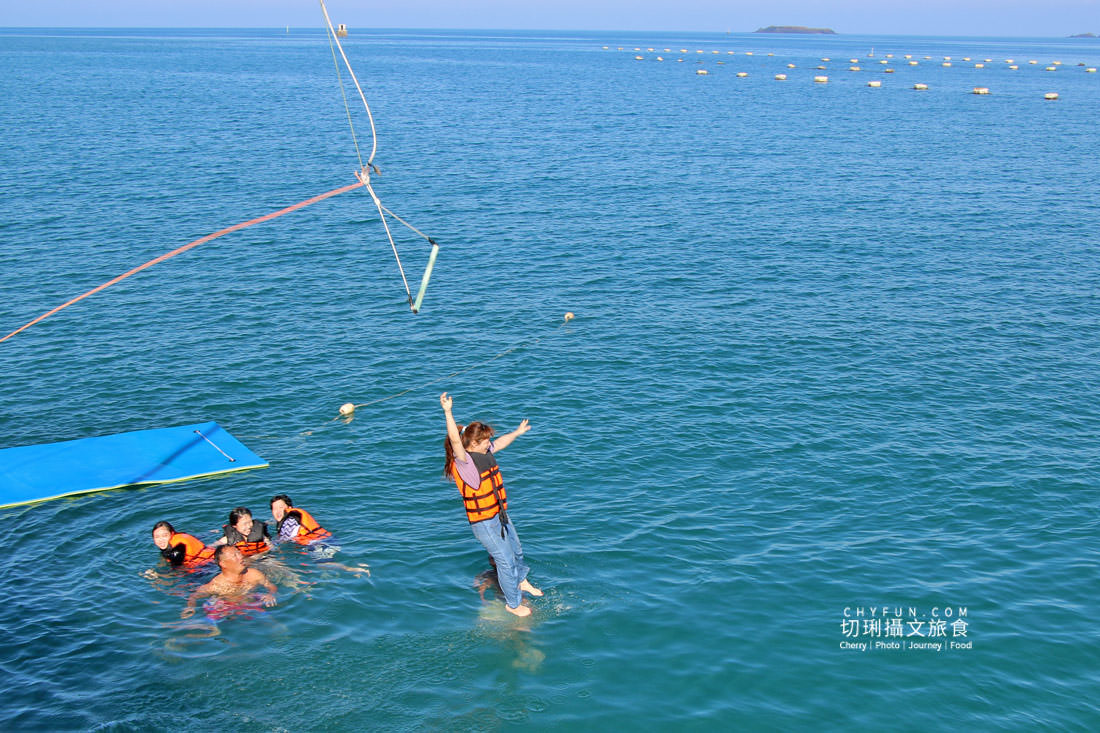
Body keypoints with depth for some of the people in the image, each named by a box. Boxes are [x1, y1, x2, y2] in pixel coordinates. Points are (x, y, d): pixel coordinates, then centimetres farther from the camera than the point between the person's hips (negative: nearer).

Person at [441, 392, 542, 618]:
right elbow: (455, 439, -39)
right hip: (483, 522, -9)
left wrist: (517, 432, 39)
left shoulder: (486, 452, 2)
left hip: (500, 514, 9)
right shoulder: (464, 461, -22)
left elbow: (501, 442, 23)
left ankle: (522, 582, 53)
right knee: (506, 560, 0)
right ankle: (513, 603, 19)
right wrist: (447, 412, -50)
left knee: (516, 550, 26)